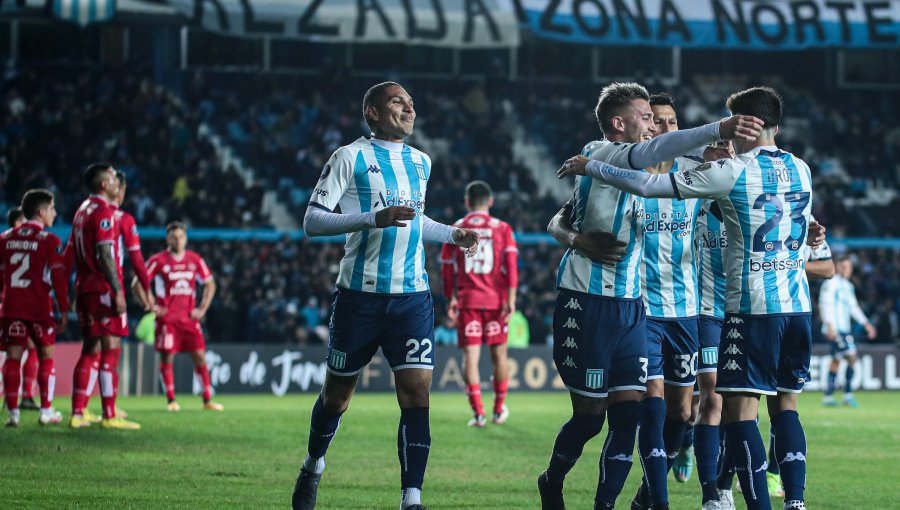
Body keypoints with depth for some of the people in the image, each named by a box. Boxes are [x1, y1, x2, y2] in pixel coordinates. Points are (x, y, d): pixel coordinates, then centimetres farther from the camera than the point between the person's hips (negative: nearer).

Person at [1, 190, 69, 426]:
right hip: (39, 308, -3)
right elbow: (58, 276, -8)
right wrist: (64, 310, -2)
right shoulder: (49, 241, -5)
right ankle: (46, 411, 10)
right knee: (46, 355, 9)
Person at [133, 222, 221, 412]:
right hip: (167, 318, -3)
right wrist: (151, 307, -8)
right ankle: (171, 401, 4)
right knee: (167, 358, -4)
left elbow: (210, 284, 16)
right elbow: (137, 284, -3)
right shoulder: (158, 260, -4)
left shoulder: (195, 259, 7)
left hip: (189, 317, 3)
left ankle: (207, 400, 4)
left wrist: (202, 309, 6)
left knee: (200, 357, 0)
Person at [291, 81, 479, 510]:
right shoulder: (351, 158, -5)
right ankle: (313, 466, 37)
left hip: (412, 297, 4)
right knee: (338, 391, 9)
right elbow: (312, 220, -12)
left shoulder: (421, 163, 13)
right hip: (360, 296, -4)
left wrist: (452, 235, 14)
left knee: (416, 392, -10)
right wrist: (374, 219, -24)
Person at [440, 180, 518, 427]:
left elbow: (447, 268, 9)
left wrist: (451, 299, 19)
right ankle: (499, 411, 21)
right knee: (499, 355, 12)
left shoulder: (455, 229, 6)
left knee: (470, 356, -2)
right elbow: (511, 264, -6)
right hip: (496, 301, 0)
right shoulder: (502, 228, 3)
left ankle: (478, 413, -12)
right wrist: (511, 300, -7)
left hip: (467, 301, 0)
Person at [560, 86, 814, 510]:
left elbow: (648, 185, -11)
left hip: (752, 305, -6)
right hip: (797, 304, 6)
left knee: (740, 408, -5)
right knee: (785, 404, 13)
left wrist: (590, 168, 0)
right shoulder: (800, 170, 8)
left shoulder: (732, 172, -9)